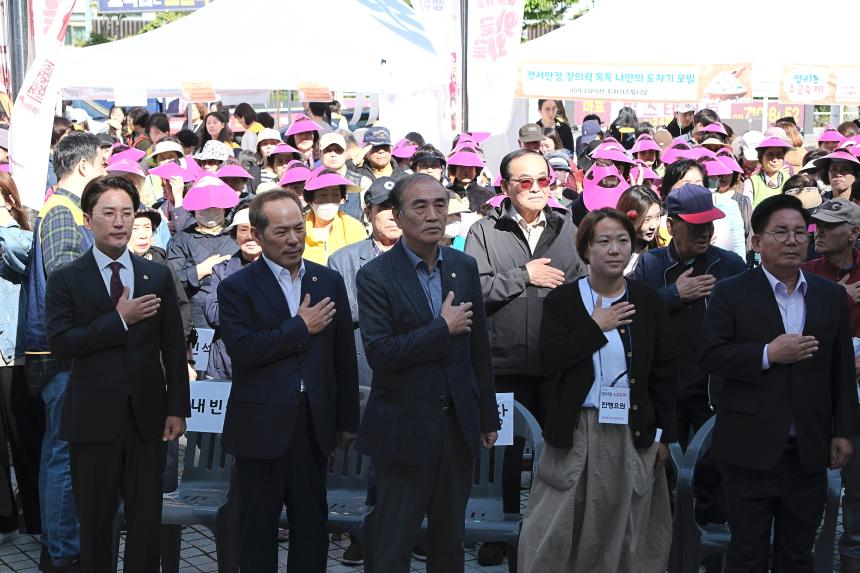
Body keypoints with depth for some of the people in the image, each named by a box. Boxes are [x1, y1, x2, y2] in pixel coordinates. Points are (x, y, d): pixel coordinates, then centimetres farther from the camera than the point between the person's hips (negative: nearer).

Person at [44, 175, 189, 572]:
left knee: (147, 521, 8)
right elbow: (60, 342, -14)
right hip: (93, 419, -2)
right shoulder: (65, 280, -1)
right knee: (95, 522, 6)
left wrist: (178, 407, 2)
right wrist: (120, 319, -19)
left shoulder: (158, 276, 7)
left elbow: (173, 347, 7)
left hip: (148, 417, 2)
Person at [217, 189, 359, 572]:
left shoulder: (330, 282, 7)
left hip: (314, 423, 3)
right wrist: (300, 327, -14)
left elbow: (344, 356, 10)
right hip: (261, 424, -3)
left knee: (312, 523, 10)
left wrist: (347, 420, 10)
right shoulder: (236, 288, -4)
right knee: (258, 526, 7)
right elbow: (242, 349, -19)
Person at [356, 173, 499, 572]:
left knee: (449, 539, 15)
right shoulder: (375, 277, -10)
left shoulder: (464, 267, 6)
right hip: (405, 430, -5)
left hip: (459, 424, 5)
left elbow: (479, 347, 11)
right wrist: (442, 327, -17)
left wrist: (488, 417, 13)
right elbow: (379, 353, -20)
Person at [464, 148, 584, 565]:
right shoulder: (484, 233, 0)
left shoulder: (568, 229, 7)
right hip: (505, 363, -2)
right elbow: (475, 288, -12)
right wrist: (525, 276, -11)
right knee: (505, 451, 8)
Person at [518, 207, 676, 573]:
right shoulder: (561, 301, -1)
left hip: (633, 432, 2)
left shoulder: (648, 303, 4)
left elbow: (664, 374, 6)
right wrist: (596, 326, -16)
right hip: (576, 431, -2)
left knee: (624, 528, 11)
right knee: (558, 528, 4)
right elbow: (549, 362, -14)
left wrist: (664, 436, 4)